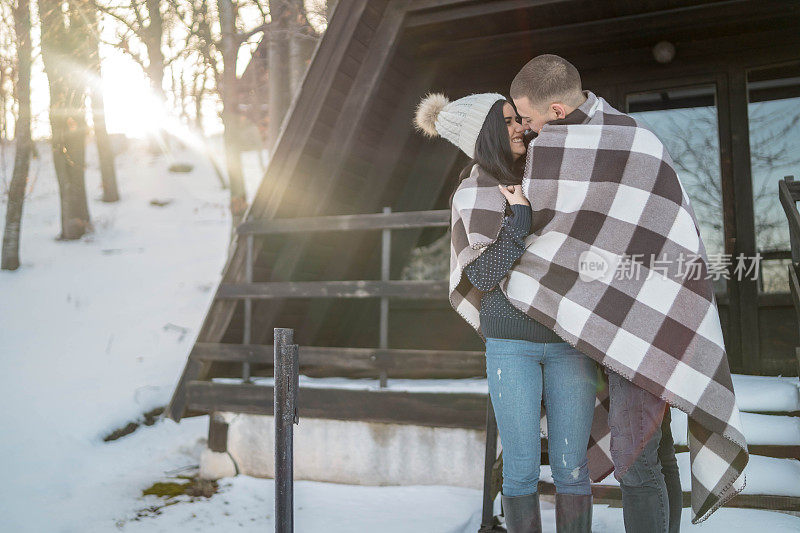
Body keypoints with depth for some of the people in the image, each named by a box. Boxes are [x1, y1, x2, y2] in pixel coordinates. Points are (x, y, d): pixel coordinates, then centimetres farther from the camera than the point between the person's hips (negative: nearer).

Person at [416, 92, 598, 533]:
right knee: (522, 468, 3)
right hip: (511, 345, -3)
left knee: (571, 466, 4)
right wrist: (519, 217, -17)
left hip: (569, 341, 3)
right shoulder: (472, 196, -4)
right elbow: (482, 275, -15)